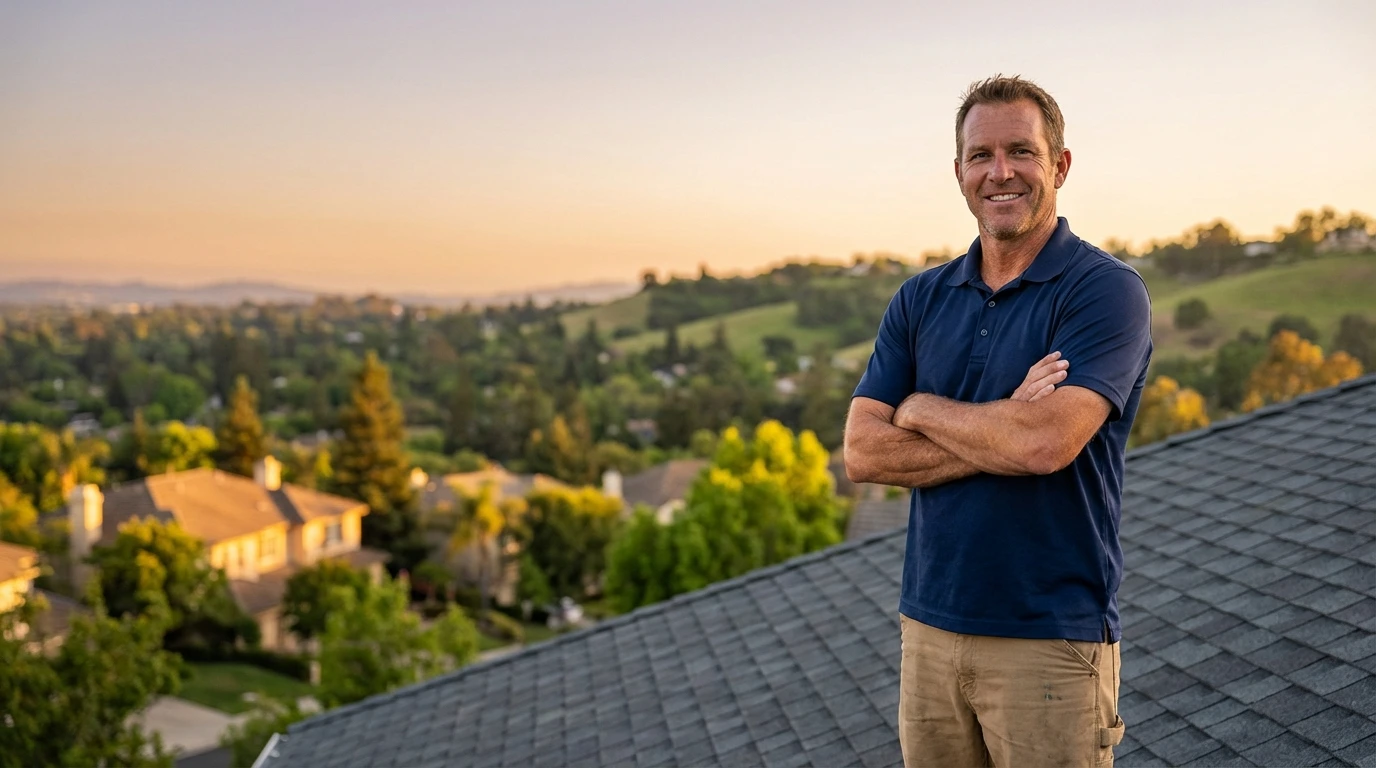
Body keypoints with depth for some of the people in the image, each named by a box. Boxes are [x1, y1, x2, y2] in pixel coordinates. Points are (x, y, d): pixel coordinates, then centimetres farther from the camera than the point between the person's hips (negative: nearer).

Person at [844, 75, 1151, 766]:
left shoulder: (1107, 289, -9)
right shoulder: (920, 299, 7)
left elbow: (1046, 442, -24)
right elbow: (862, 454, -3)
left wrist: (920, 409, -8)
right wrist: (1006, 432, -14)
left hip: (1051, 638, -4)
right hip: (929, 628, 5)